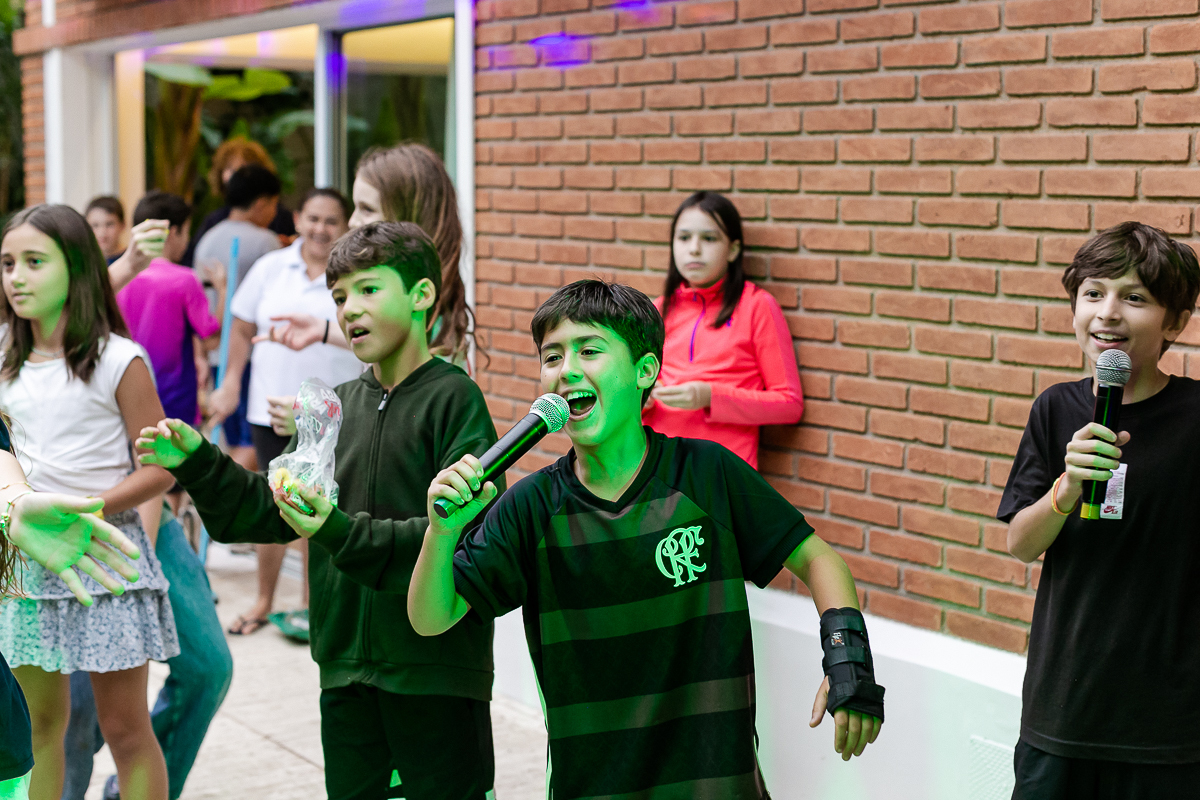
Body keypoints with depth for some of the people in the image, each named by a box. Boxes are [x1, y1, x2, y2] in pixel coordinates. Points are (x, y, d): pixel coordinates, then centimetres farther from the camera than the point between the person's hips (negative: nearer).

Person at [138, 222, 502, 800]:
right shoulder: (340, 404, 10)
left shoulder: (453, 397, -11)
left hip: (436, 671, -6)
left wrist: (344, 534, -28)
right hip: (346, 669, 6)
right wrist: (196, 463, 0)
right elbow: (274, 511, 12)